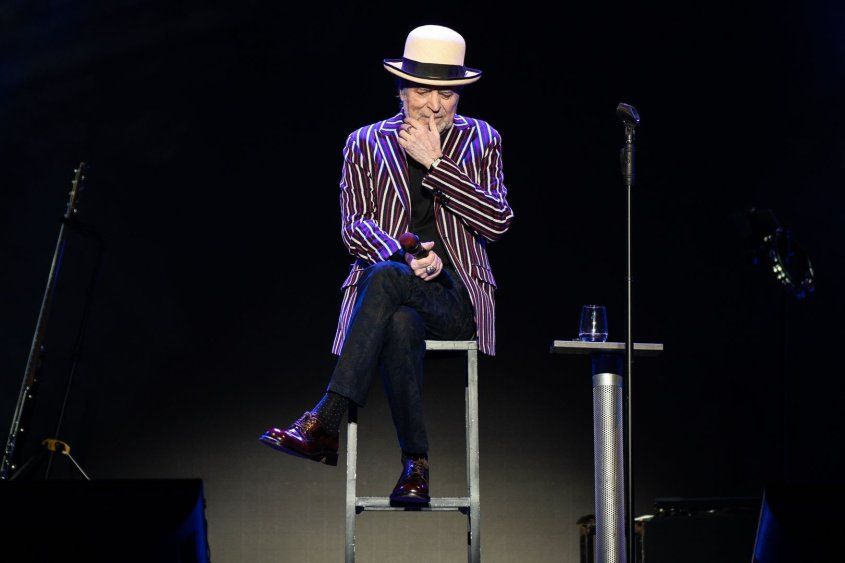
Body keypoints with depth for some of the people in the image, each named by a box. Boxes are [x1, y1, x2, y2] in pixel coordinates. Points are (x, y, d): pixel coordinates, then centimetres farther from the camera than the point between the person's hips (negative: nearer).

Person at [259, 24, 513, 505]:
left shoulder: (480, 141, 13)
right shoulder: (366, 144, 14)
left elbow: (498, 222, -1)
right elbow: (354, 226, 2)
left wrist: (434, 163, -7)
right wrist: (405, 257, -19)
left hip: (455, 298, -1)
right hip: (386, 292, 1)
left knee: (385, 278, -36)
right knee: (401, 324, -39)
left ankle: (323, 424, -39)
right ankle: (416, 465, -32)